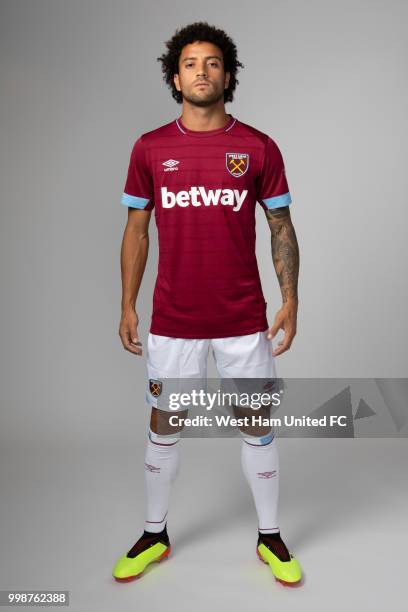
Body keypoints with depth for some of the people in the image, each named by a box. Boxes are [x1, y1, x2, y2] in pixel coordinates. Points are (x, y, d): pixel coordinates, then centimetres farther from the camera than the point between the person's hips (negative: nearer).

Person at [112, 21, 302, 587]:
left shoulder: (259, 148, 0)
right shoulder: (150, 148, 3)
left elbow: (282, 228, 3)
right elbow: (136, 230, 6)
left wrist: (290, 298, -6)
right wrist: (127, 306, 2)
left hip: (244, 320, 0)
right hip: (173, 321, 1)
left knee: (257, 427, 9)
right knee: (163, 425, 12)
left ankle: (270, 538, 31)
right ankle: (155, 535, 35)